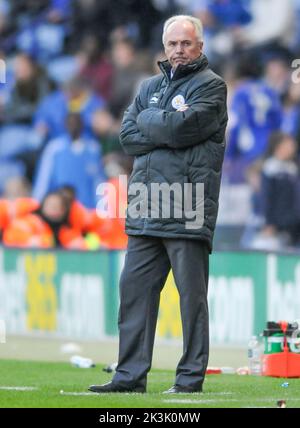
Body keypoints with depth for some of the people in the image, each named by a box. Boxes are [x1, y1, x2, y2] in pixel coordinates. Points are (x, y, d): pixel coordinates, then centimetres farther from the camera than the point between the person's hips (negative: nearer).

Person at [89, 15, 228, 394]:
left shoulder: (210, 86, 1)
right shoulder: (150, 87, 21)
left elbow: (183, 126, -14)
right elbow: (127, 135, 9)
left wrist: (148, 120, 2)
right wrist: (168, 130, -5)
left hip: (188, 208, -6)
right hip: (146, 207, 7)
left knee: (191, 295, -4)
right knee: (135, 288, 5)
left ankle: (191, 377, 0)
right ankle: (130, 375, 10)